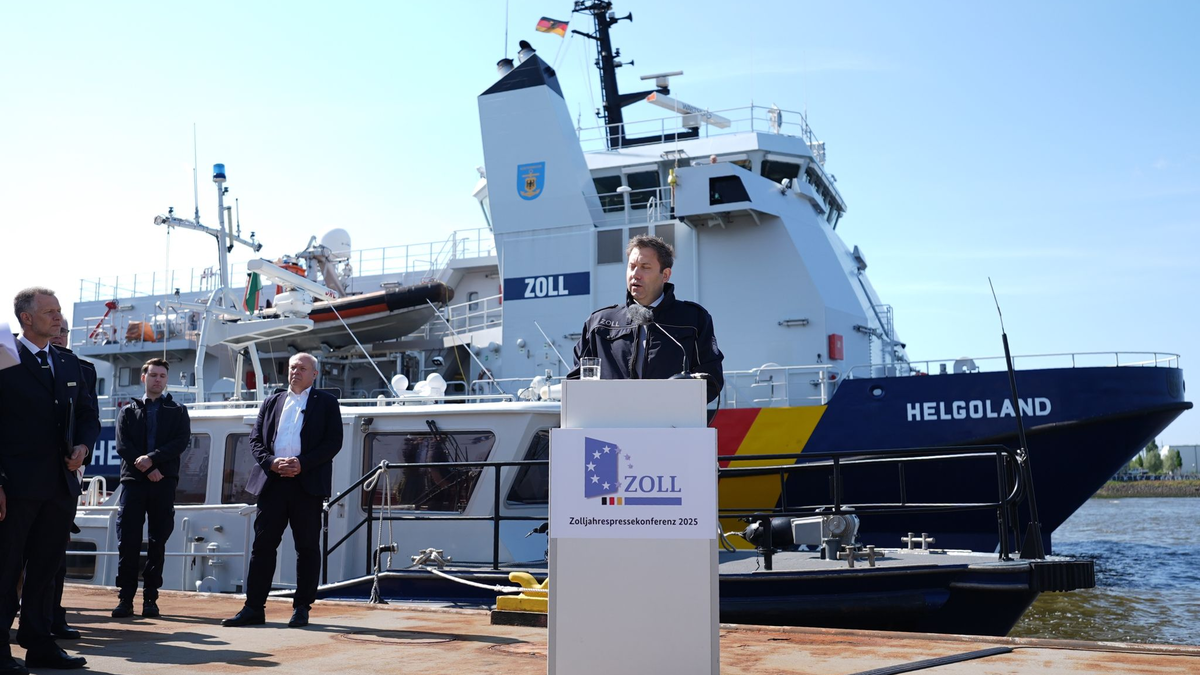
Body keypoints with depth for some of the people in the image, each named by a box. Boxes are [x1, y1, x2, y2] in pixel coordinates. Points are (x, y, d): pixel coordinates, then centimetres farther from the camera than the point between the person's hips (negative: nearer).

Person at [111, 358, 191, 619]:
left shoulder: (178, 412, 13)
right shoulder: (129, 411, 15)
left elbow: (181, 441, -2)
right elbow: (122, 445, 2)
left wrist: (152, 458, -15)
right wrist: (146, 469, -10)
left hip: (164, 482, 0)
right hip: (133, 480, 0)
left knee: (157, 543, 1)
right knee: (128, 542, -4)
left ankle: (150, 598, 5)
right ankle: (125, 598, 0)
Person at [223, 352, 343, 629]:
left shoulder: (326, 402, 6)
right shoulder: (272, 402, 17)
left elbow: (334, 441, -3)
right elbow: (255, 439, 11)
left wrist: (302, 463, -14)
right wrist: (271, 462, -8)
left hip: (308, 484, -3)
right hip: (273, 482, 3)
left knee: (307, 548, 2)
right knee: (263, 544, 3)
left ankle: (302, 609, 11)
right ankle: (254, 608, 8)